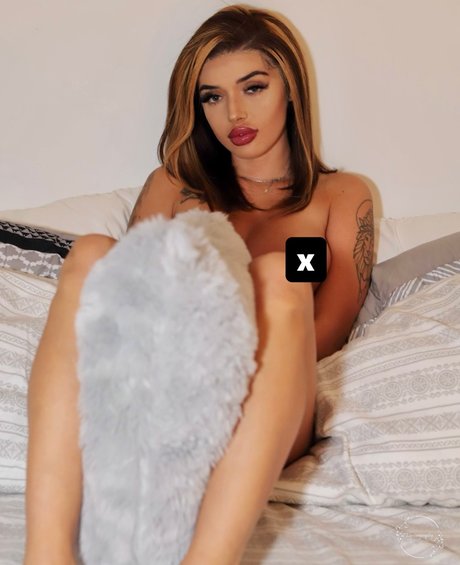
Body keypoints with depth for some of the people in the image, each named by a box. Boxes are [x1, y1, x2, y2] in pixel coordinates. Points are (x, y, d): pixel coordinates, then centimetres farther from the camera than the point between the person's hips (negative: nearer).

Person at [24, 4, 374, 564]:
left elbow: (330, 327, 5)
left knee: (277, 277, -30)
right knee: (91, 254, -24)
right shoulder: (173, 185, 26)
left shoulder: (341, 195, 20)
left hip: (253, 416, -1)